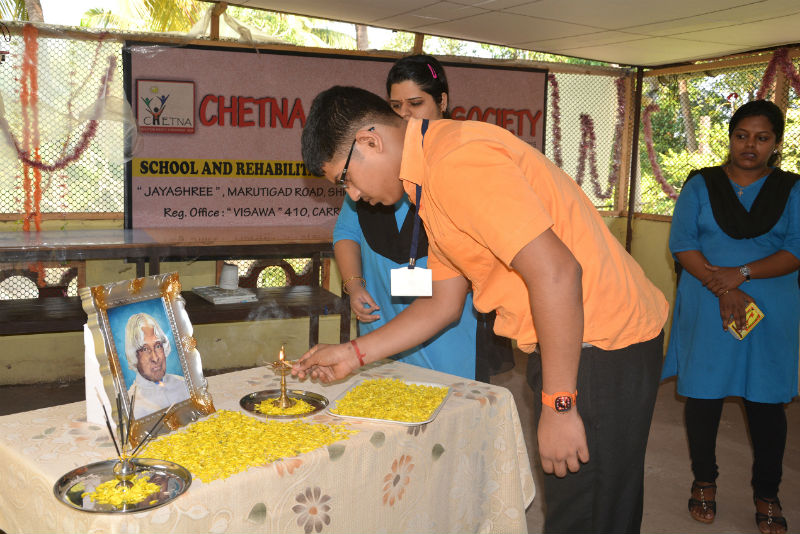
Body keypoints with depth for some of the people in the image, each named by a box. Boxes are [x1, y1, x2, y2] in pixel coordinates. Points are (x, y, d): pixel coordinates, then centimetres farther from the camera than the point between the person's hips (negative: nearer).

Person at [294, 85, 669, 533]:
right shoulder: (431, 183, 13)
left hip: (602, 341, -10)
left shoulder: (457, 162, -21)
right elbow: (444, 304, 18)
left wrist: (558, 405, -22)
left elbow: (556, 272, -27)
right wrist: (355, 354, 15)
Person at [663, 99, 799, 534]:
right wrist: (722, 290, -16)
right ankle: (704, 483, 25)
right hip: (707, 311, 0)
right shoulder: (700, 185, 4)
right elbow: (682, 244, -5)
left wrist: (742, 274, -18)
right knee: (704, 396, 5)